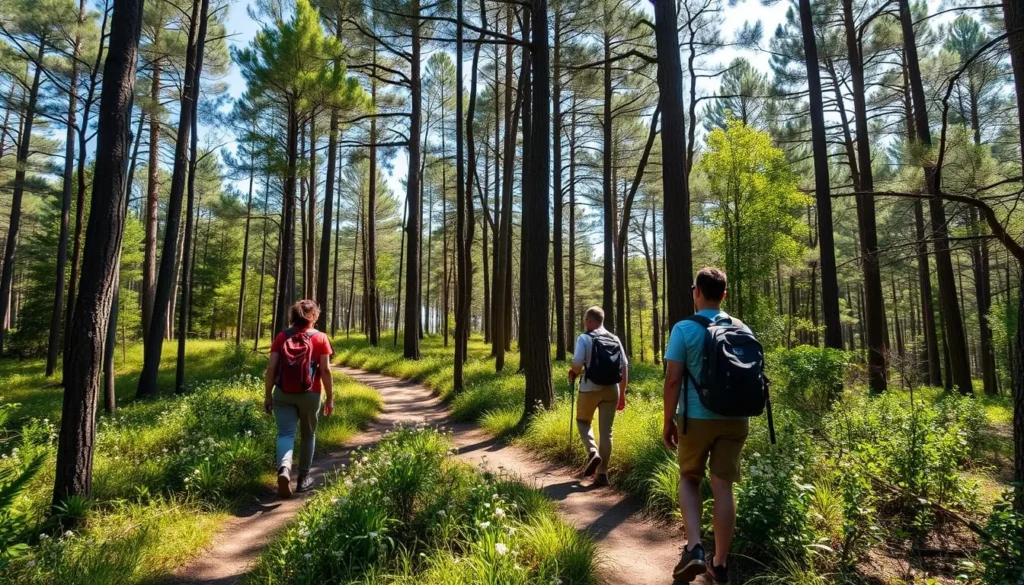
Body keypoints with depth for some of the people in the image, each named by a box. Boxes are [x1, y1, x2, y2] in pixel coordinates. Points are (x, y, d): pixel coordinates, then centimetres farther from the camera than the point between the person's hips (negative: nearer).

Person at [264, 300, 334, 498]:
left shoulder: (282, 337, 3)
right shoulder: (320, 338, -3)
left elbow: (271, 368, -1)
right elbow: (325, 370, -7)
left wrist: (268, 395, 6)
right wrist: (330, 398, -1)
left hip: (283, 394, 1)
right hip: (309, 395, -1)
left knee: (285, 434, 0)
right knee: (308, 434, 15)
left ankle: (283, 469, -26)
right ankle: (303, 478, 22)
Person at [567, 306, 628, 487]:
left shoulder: (584, 338, -6)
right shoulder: (615, 340, 9)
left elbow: (577, 365, -16)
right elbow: (625, 367, 7)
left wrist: (572, 374, 7)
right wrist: (622, 394, 13)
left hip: (590, 388, -4)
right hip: (612, 389, 4)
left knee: (583, 421, 20)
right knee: (606, 430, 10)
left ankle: (592, 452, -4)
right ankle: (602, 474, 12)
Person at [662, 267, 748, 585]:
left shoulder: (684, 329, -8)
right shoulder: (742, 330, 5)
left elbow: (673, 380, -11)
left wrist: (668, 421, -3)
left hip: (697, 418, -3)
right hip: (734, 419, 3)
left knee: (689, 480, 17)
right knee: (723, 487, 9)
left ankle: (694, 548, 2)